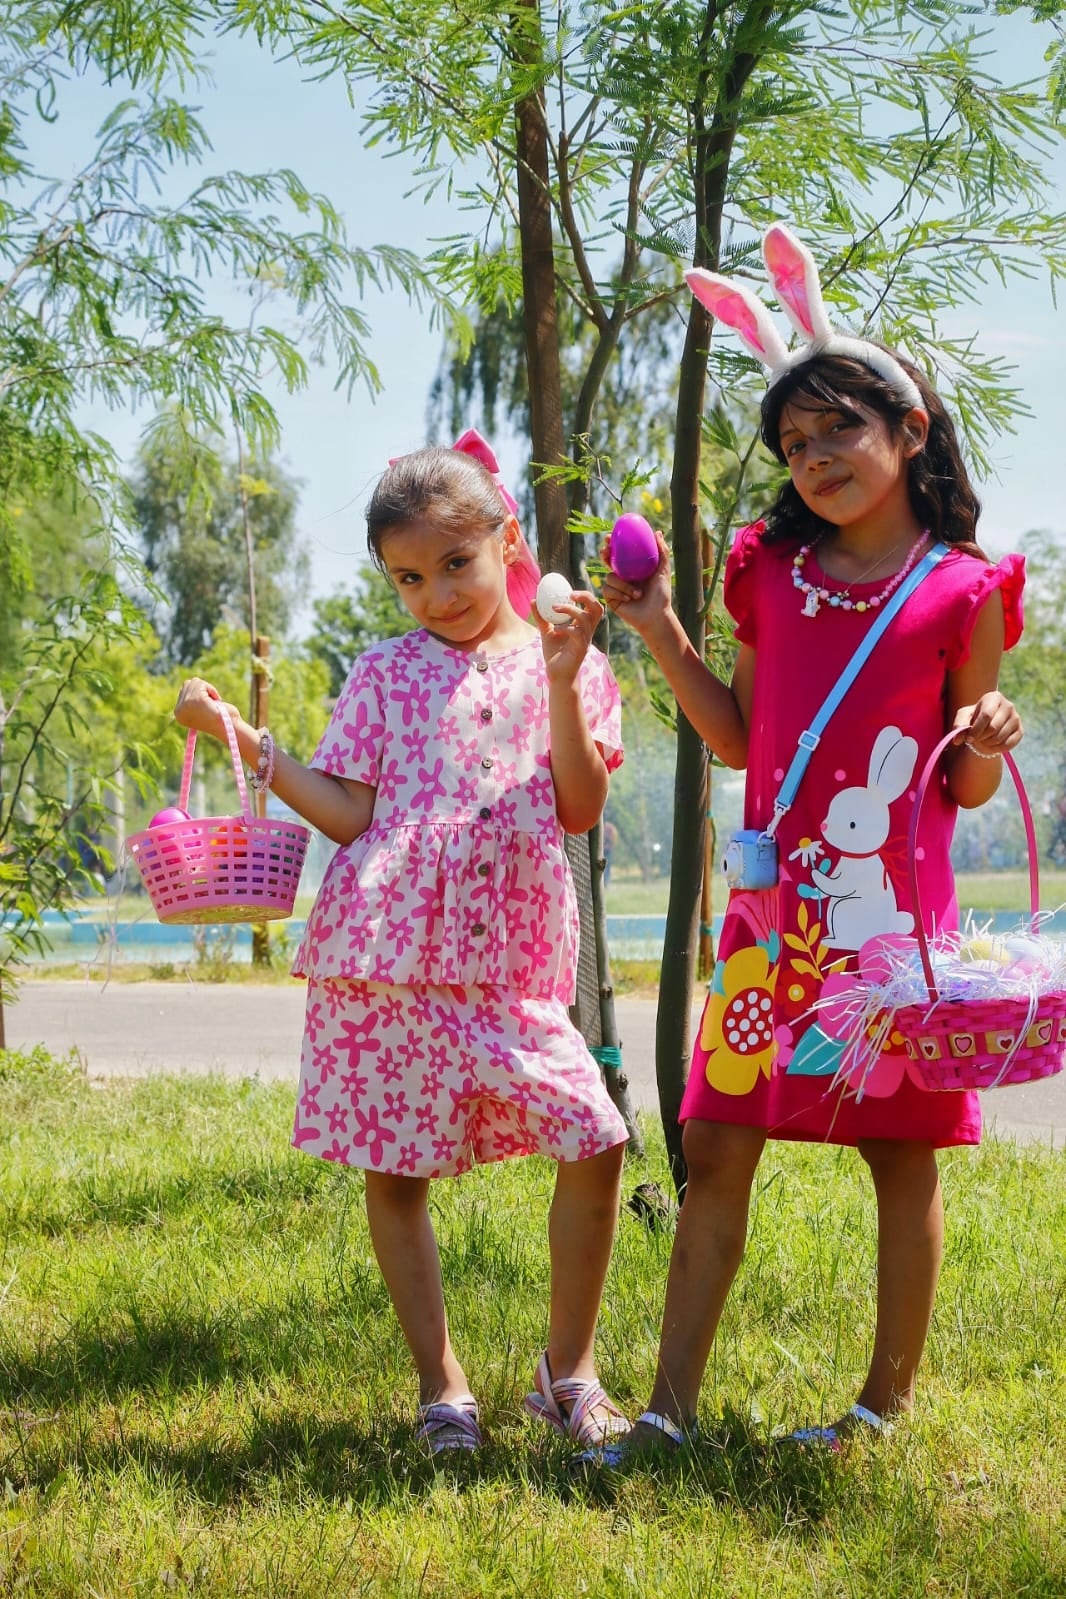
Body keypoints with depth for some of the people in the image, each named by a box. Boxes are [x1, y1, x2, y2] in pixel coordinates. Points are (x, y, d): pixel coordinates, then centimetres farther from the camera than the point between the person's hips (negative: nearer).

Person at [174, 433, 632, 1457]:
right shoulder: (387, 674, 9)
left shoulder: (562, 666, 9)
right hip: (387, 950, 0)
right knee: (397, 1170, 3)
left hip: (510, 960, 0)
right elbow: (352, 815, 2)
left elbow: (581, 809, -2)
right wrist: (245, 739, -4)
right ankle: (441, 1387, 18)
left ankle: (567, 1370, 11)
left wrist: (561, 685, -12)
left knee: (595, 1142, -8)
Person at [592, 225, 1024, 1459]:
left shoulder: (961, 591, -1)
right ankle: (672, 1406, 10)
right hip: (775, 910, 4)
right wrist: (661, 635, 8)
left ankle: (886, 1402, 18)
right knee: (715, 1146, 3)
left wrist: (988, 741, -19)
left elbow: (966, 787, 3)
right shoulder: (776, 574, 10)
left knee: (902, 1152, 4)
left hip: (895, 910, -4)